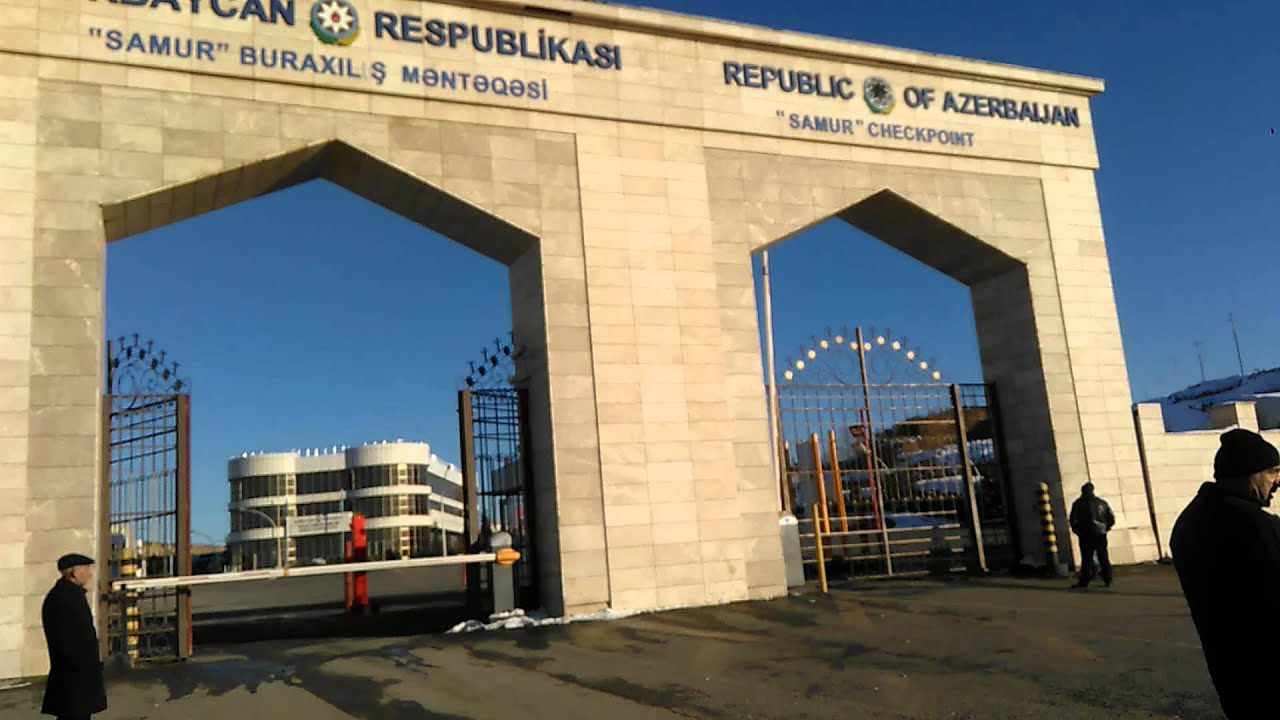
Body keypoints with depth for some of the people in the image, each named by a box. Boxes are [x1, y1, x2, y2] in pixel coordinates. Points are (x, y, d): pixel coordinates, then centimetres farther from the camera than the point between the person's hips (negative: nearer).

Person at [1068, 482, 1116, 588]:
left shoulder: (1078, 503, -1)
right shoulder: (1102, 502, 9)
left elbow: (1073, 520, -6)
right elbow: (1112, 518, 9)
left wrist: (1077, 530, 9)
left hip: (1086, 535, -3)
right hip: (1101, 534, 3)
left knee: (1086, 558, -4)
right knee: (1103, 558, 10)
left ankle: (1084, 581, -8)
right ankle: (1107, 580, 11)